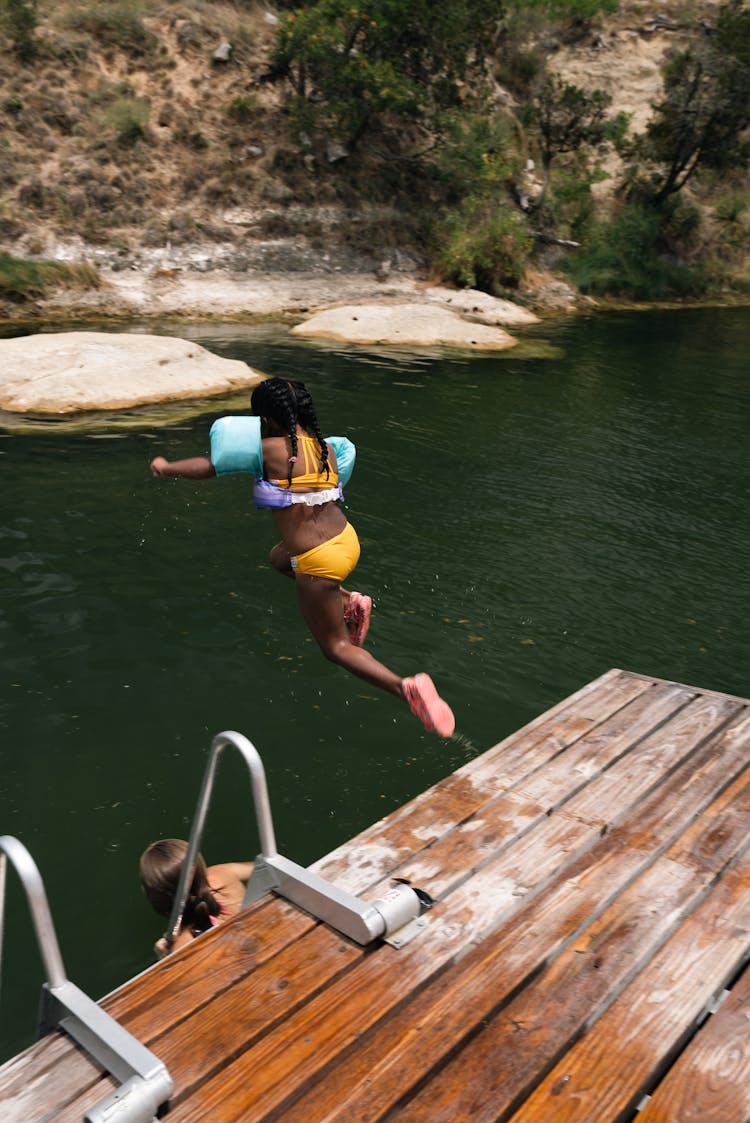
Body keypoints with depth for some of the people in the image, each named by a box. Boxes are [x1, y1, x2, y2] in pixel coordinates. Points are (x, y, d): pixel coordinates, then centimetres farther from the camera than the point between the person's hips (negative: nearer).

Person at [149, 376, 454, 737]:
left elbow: (211, 465, -6)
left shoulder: (269, 449, -15)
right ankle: (351, 602, 22)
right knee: (279, 557, 36)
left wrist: (168, 467, 12)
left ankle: (407, 687, -11)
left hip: (319, 562, -7)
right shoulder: (326, 448, 3)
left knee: (336, 647, 9)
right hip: (347, 540, 7)